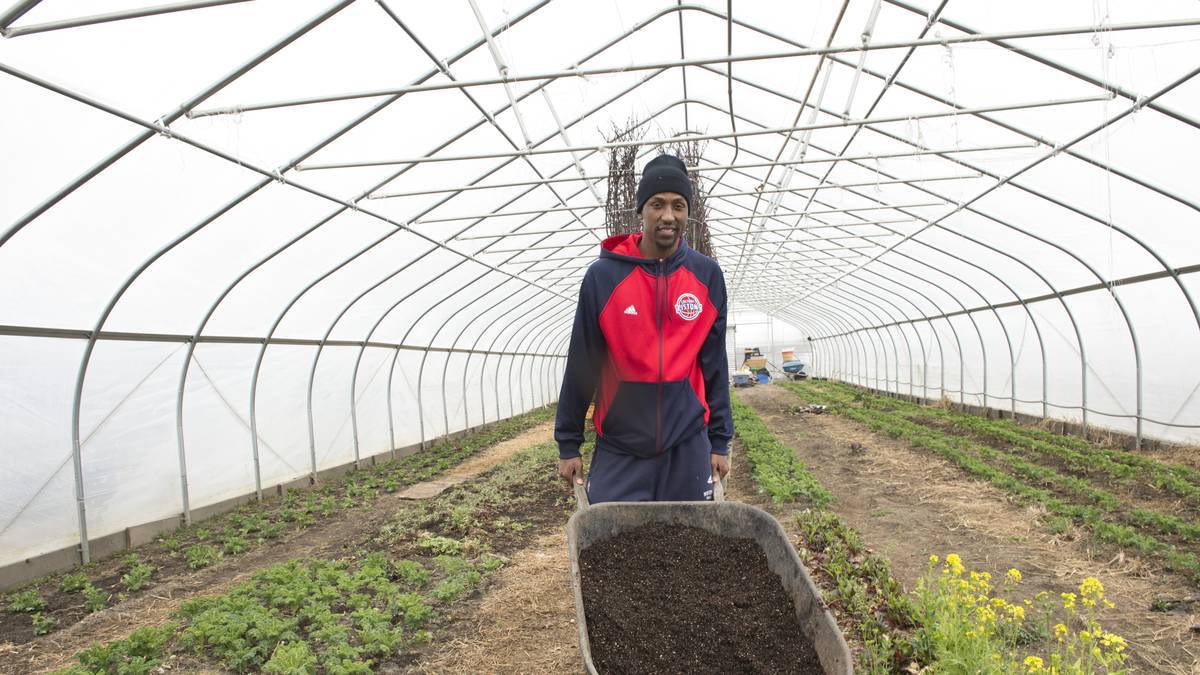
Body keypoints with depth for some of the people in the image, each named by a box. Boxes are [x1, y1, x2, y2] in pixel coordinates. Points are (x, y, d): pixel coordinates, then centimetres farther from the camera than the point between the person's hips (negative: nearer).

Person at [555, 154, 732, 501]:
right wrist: (568, 444, 2)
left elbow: (714, 364, 5)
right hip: (618, 451, -1)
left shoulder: (708, 275, 0)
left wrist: (720, 440, 5)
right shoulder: (603, 275, -6)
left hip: (688, 446, 2)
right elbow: (581, 365, -1)